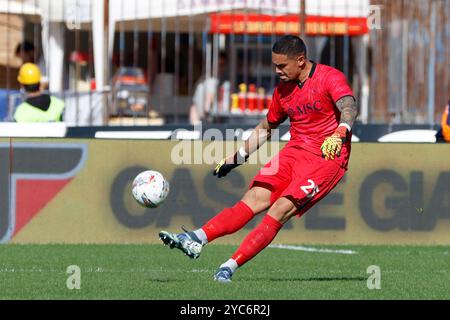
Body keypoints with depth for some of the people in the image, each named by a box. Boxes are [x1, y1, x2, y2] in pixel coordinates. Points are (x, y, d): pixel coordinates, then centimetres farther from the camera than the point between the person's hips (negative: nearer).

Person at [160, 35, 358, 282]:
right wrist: (236, 158, 24)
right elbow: (266, 127, 27)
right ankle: (197, 239, -25)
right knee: (255, 198, -10)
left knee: (280, 210, -19)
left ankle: (230, 267, -24)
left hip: (328, 157, -7)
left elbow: (349, 107, -27)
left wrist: (339, 134, -47)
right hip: (294, 151, 7)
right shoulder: (283, 90, 13)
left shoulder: (330, 78, -9)